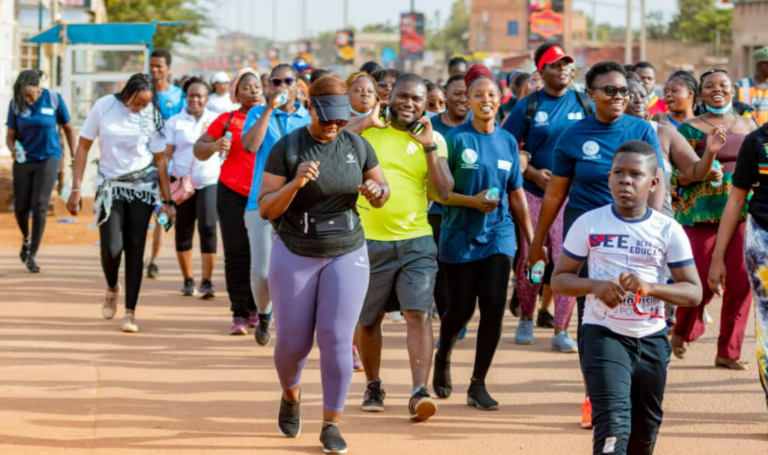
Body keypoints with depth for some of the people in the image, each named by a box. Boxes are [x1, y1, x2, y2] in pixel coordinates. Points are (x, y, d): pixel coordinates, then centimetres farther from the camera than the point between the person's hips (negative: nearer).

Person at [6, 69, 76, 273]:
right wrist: (13, 149, -23)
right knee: (21, 207, 2)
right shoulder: (16, 103, -6)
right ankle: (26, 239, 35)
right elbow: (10, 135, -1)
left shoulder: (53, 99, -10)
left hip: (48, 158, -2)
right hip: (24, 160, 2)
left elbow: (68, 128, 1)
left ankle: (32, 255, -7)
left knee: (39, 205, -14)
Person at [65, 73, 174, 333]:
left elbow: (160, 160, 2)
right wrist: (76, 189, -5)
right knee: (111, 249, -12)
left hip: (142, 185, 1)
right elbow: (83, 146, -1)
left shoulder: (152, 116, -4)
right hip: (110, 185, -1)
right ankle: (112, 288, 21)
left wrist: (167, 201, 1)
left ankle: (130, 312, 5)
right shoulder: (104, 106, -7)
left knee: (135, 249, -1)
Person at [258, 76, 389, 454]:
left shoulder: (357, 146, 0)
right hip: (295, 255, -1)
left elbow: (382, 193, 11)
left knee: (337, 341, -6)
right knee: (293, 342, 6)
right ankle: (290, 395, 38)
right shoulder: (286, 148, -10)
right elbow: (266, 209, -11)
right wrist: (295, 183, -27)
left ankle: (331, 424, 6)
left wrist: (376, 192, -13)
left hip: (347, 254, 1)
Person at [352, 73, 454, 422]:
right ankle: (373, 386, 30)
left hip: (416, 240, 0)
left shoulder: (433, 140, 6)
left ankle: (419, 392, -17)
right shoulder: (366, 131, 4)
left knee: (419, 314, -14)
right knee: (368, 320, 10)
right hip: (369, 240, 0)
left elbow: (443, 193, -3)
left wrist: (429, 147, -11)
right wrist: (367, 120, -12)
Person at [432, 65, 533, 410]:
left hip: (498, 235, 3)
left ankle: (478, 384, 3)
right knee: (461, 308, 2)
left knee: (494, 306, -8)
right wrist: (473, 201, -17)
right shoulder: (455, 139, -5)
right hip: (460, 235, -3)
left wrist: (532, 240, 11)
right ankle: (443, 358, 35)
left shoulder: (508, 142, 7)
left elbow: (516, 196, 13)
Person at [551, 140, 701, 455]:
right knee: (613, 423, -20)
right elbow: (559, 280, 2)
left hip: (651, 339, 3)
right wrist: (595, 286, -19)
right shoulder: (589, 224, -3)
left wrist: (650, 287, -21)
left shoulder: (669, 230, -1)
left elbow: (694, 292, -2)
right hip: (603, 334, -3)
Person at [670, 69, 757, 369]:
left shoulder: (748, 126, 13)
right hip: (701, 215, -3)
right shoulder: (690, 129, 1)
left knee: (740, 281, -4)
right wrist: (708, 156, -18)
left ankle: (728, 352, 6)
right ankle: (682, 333, 27)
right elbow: (680, 176, -3)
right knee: (699, 281, -3)